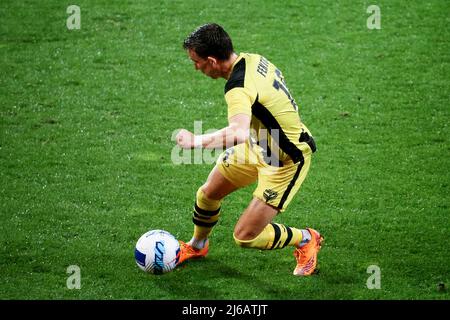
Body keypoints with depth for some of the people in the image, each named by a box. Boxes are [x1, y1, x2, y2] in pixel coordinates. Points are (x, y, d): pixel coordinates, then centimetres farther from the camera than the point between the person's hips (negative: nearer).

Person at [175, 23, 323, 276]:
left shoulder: (239, 88, -34)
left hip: (288, 161, -9)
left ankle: (307, 239, 20)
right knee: (208, 193, 17)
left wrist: (196, 141, -41)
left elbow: (239, 133, -52)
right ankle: (197, 246, 46)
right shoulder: (253, 59, -7)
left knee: (245, 237, -6)